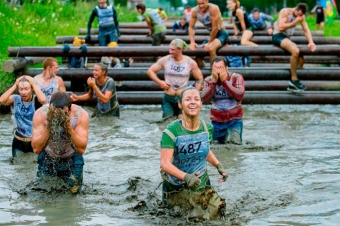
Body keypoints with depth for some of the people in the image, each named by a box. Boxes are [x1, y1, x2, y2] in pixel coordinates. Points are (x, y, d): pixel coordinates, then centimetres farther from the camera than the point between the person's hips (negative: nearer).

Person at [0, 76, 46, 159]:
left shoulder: (36, 100, -10)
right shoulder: (15, 99, -4)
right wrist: (15, 85, -15)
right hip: (18, 142, 2)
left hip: (35, 142, -2)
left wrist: (34, 84, -20)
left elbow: (43, 100, -34)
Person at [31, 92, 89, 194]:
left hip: (72, 158, 0)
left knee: (74, 191, 1)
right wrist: (49, 128, -44)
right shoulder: (41, 114, -28)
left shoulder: (81, 114, -28)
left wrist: (68, 128, -45)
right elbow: (36, 149, -32)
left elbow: (81, 149, -33)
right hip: (48, 158, 0)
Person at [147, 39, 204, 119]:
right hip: (168, 98, 1)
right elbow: (150, 71, 5)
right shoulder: (165, 60, -4)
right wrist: (159, 82, -8)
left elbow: (199, 79, 6)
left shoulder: (190, 63, -4)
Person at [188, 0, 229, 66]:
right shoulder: (195, 11, -7)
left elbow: (215, 28, -23)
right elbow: (191, 27, 1)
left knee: (211, 49, -35)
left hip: (221, 34, -7)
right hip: (211, 35, 7)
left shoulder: (213, 9, -25)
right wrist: (192, 42, -11)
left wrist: (209, 43, -17)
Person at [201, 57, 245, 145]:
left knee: (235, 142, -16)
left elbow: (239, 96, -26)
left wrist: (224, 81, -27)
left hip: (234, 120, -2)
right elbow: (204, 100, -18)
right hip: (217, 121, 2)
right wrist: (214, 82, -24)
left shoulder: (236, 78, -11)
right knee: (220, 142, 13)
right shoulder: (208, 80, -6)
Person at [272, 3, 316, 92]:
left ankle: (292, 85, 3)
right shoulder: (285, 12, -11)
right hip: (278, 36, -8)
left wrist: (311, 42, -14)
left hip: (287, 38, 8)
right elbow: (281, 27, -21)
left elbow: (306, 30, 3)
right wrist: (295, 22, -19)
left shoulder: (301, 17, 8)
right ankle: (294, 79, -25)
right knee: (295, 51, -33)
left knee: (301, 58, -4)